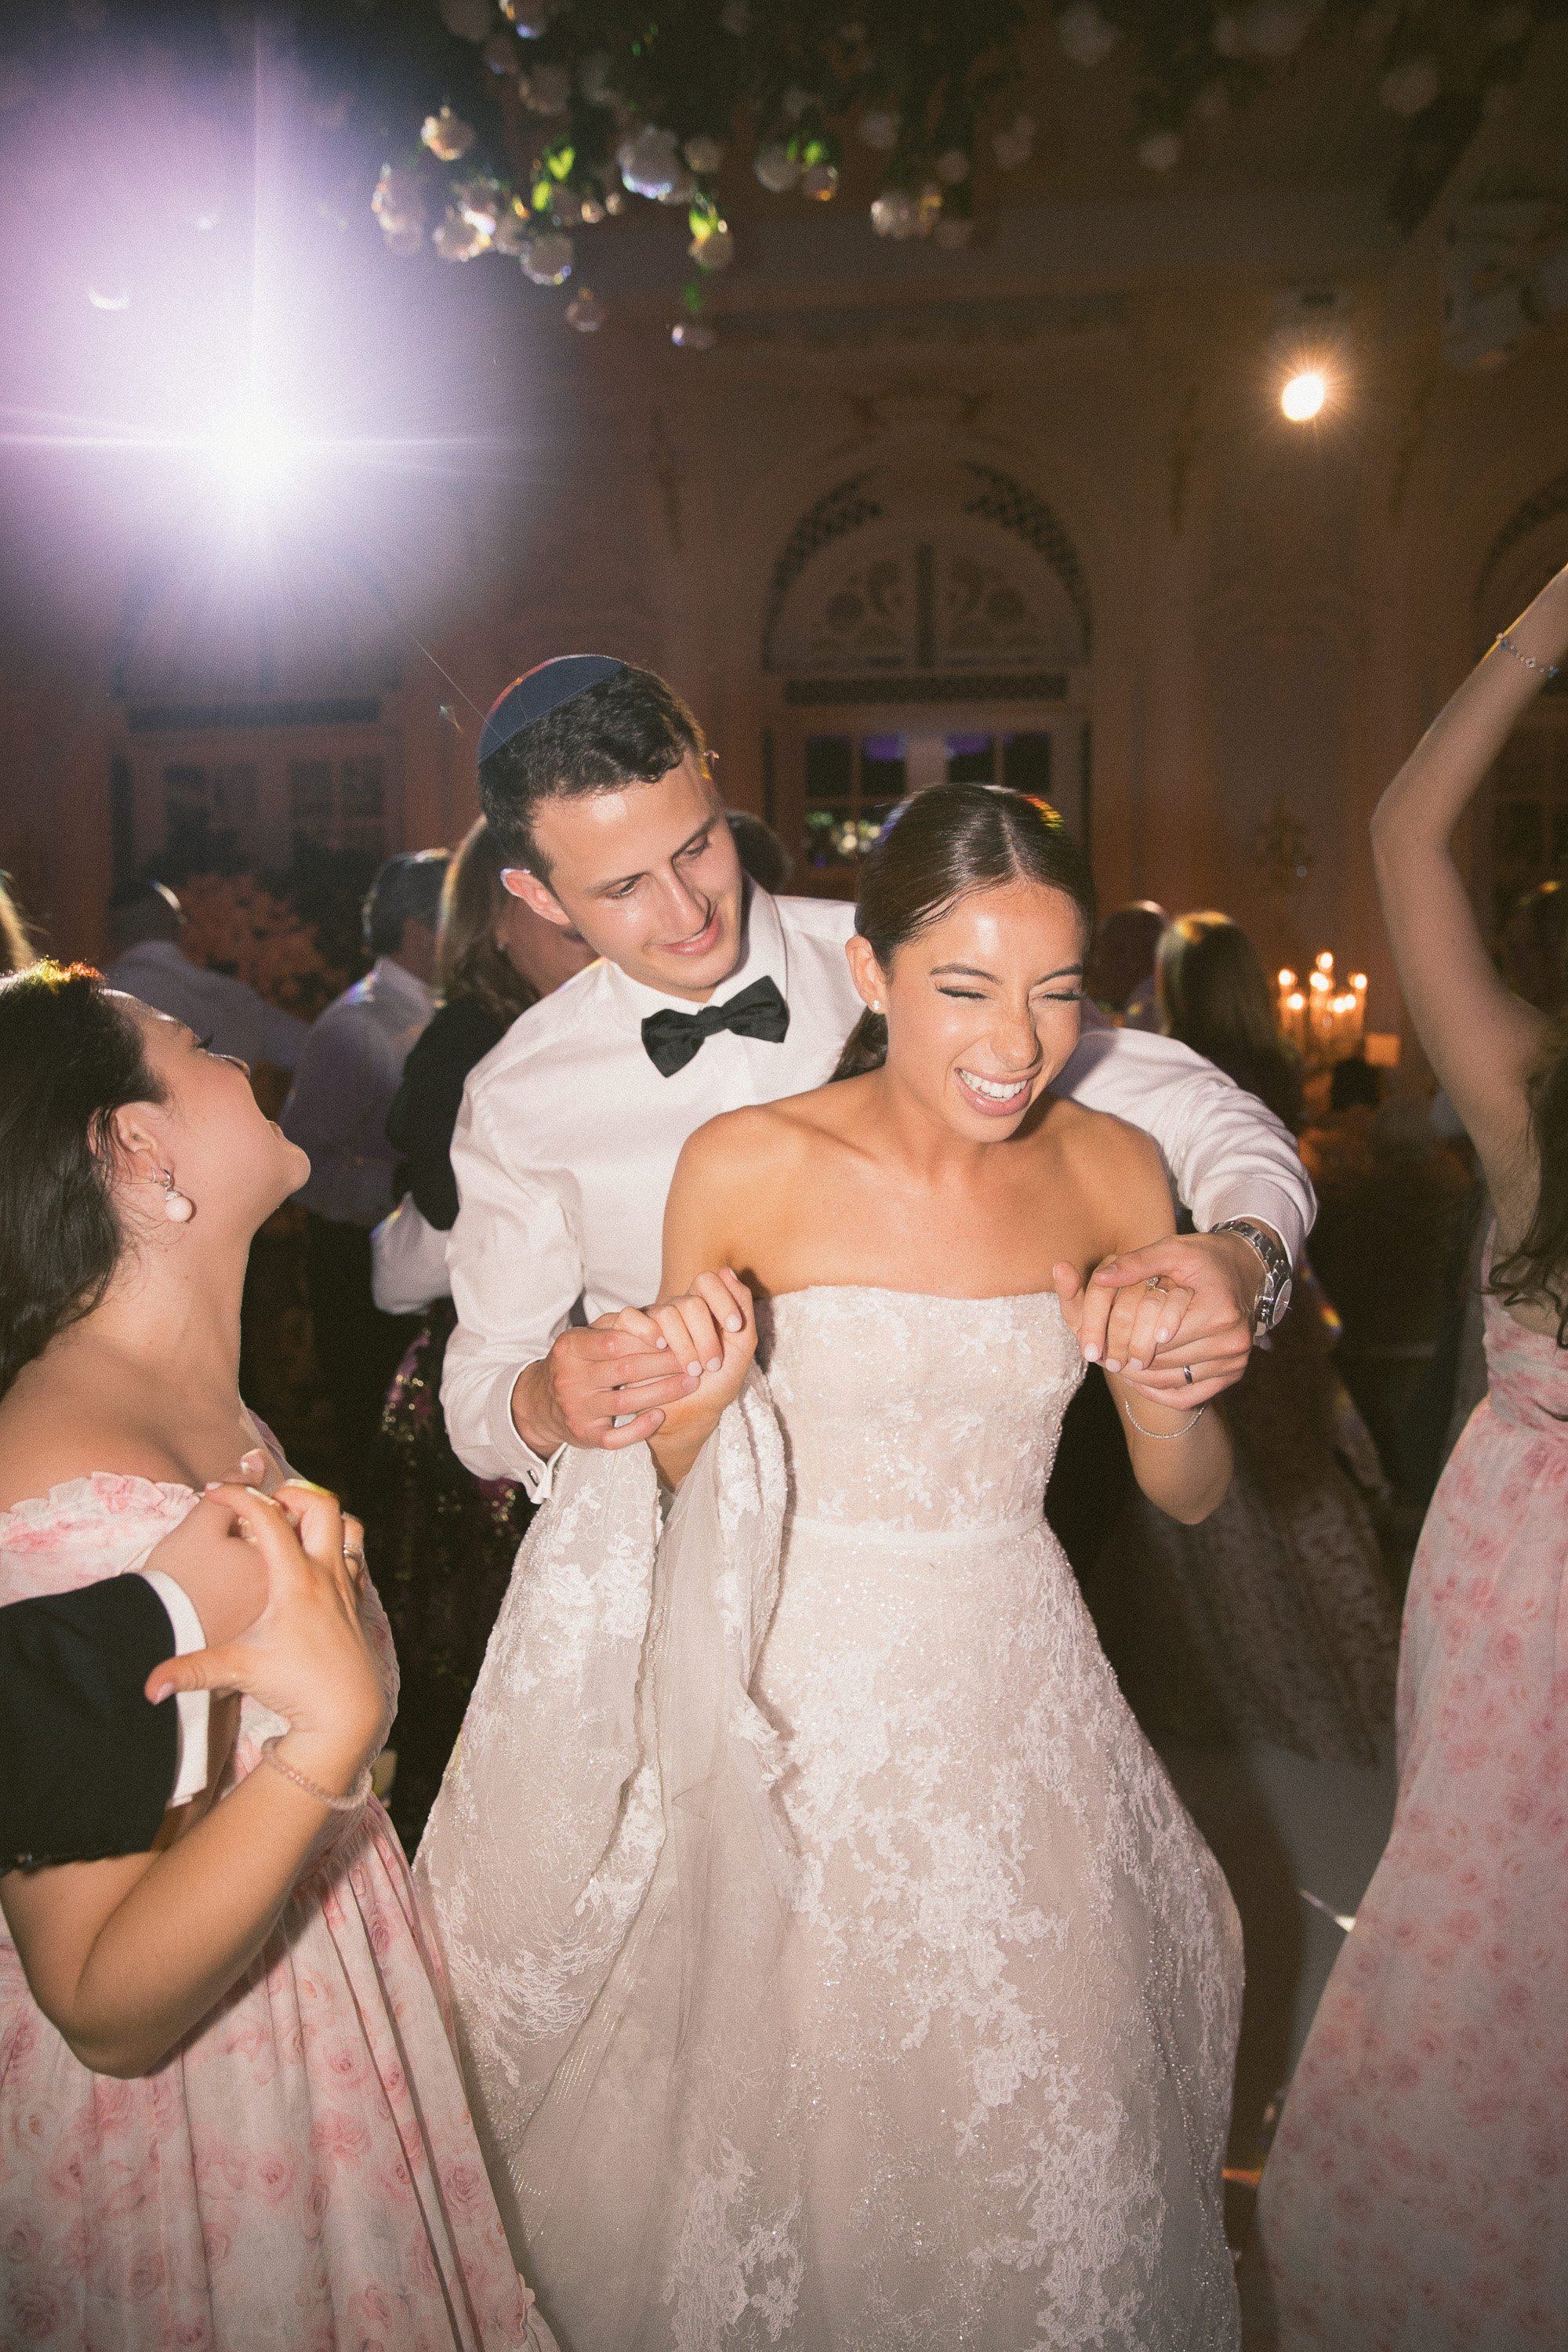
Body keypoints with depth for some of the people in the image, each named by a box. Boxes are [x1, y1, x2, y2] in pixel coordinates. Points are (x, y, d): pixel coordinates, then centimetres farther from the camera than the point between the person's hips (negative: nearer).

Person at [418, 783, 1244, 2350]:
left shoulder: (1114, 1174, -6)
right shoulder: (747, 1165, -14)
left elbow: (1190, 1495, 3)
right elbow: (670, 1480, -3)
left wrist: (1164, 1391, -18)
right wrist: (699, 1391, -24)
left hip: (1017, 1697, 3)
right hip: (802, 1706, -2)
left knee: (1044, 2138, 17)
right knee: (784, 2104, 16)